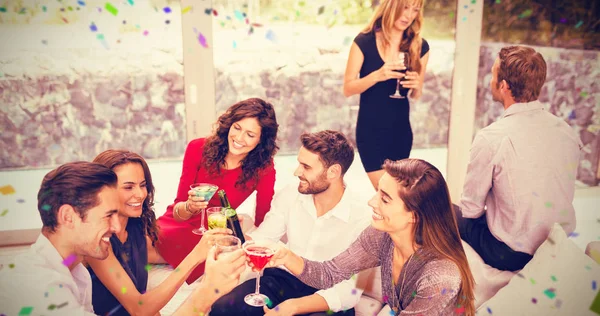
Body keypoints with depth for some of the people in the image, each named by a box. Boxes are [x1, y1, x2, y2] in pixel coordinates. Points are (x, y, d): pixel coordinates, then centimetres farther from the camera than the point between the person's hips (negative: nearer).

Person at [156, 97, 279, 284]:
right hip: (176, 226, 1)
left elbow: (262, 221, -8)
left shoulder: (264, 168, -12)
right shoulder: (198, 149, -11)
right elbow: (178, 209, -9)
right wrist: (189, 207, -31)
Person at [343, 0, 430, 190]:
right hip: (371, 130, -4)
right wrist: (377, 76, -25)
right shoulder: (364, 41, -9)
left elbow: (416, 95, 10)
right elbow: (348, 89, -9)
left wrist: (416, 86, -13)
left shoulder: (420, 46, 1)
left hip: (401, 130, 4)